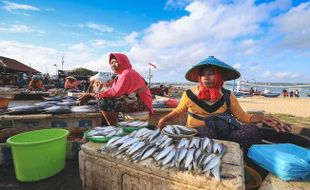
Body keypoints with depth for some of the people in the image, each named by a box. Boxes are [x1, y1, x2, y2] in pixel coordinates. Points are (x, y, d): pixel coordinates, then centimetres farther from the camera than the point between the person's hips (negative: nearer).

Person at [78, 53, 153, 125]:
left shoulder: (127, 73, -13)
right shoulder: (121, 74, 17)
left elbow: (116, 92, -19)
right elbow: (115, 92, 8)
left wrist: (93, 95, -13)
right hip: (133, 101, 10)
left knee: (103, 102, -17)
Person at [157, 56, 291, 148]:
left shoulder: (227, 96, 3)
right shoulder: (189, 94, -3)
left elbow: (243, 116, 6)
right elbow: (178, 112, 10)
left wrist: (262, 118, -12)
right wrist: (164, 119, -7)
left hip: (222, 133, 4)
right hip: (197, 134, -3)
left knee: (253, 130, -20)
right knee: (206, 131, -39)